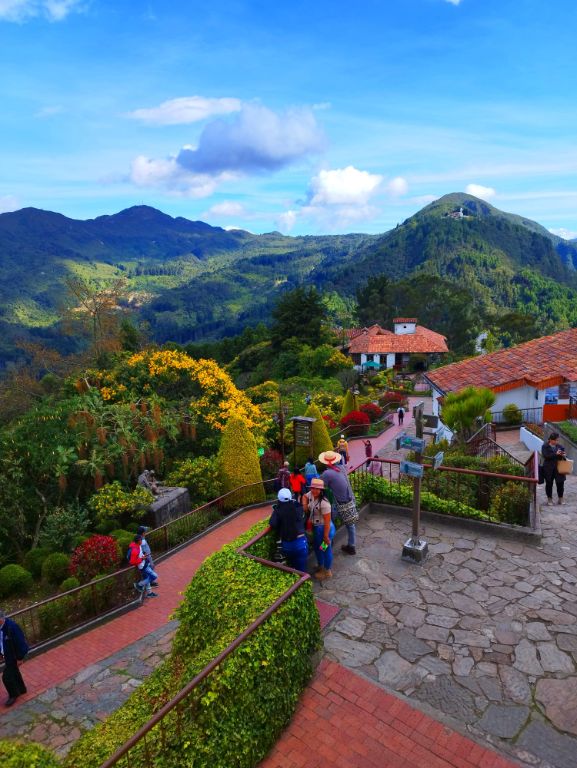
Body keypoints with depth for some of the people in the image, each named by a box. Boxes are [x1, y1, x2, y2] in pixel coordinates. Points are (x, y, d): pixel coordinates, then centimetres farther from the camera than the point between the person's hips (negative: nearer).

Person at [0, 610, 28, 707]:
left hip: (13, 655, -7)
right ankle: (21, 689, 45)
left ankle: (13, 695, 27)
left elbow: (20, 642, -25)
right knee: (14, 672, 24)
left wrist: (20, 658, -18)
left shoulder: (11, 626, -34)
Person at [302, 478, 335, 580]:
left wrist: (326, 536, -20)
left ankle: (327, 571, 36)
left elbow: (327, 521, -27)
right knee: (317, 547, 26)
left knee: (326, 549, 13)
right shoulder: (311, 494, -11)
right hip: (316, 527, 9)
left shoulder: (324, 503, -34)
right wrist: (304, 506, -2)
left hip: (324, 529, -8)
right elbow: (305, 496, 16)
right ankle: (320, 566, 50)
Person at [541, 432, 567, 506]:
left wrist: (563, 455, -10)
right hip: (549, 469, -3)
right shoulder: (545, 446, -3)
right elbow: (545, 456, -16)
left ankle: (560, 499, 21)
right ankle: (549, 499, 19)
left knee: (560, 483, 3)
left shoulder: (560, 446, 8)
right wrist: (556, 454, -24)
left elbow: (563, 457, 14)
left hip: (558, 468, 3)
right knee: (549, 484, 7)